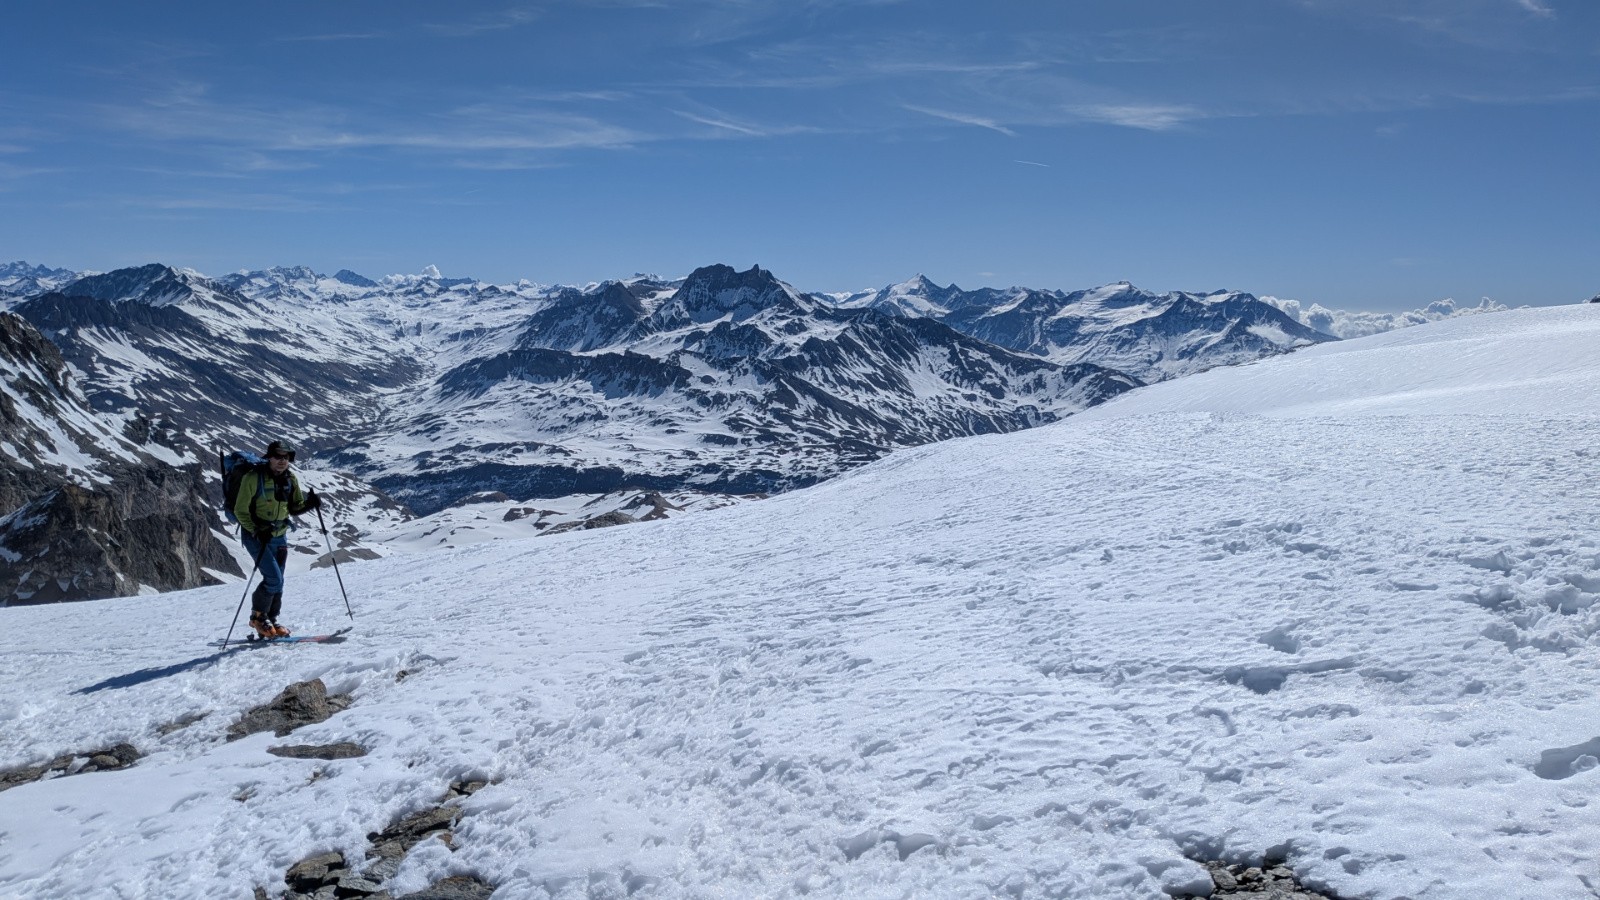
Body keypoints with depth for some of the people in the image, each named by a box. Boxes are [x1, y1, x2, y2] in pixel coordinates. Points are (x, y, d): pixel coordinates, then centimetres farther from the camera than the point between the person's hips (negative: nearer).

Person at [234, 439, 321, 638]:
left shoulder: (290, 479, 2)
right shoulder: (254, 478, -15)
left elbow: (294, 508, 10)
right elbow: (240, 510, -12)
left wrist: (309, 503, -11)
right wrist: (256, 531, -23)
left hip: (279, 537, 6)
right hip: (256, 536, -6)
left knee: (277, 581, 9)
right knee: (274, 579, -15)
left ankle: (270, 622, 22)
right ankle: (258, 616, 5)